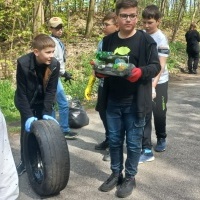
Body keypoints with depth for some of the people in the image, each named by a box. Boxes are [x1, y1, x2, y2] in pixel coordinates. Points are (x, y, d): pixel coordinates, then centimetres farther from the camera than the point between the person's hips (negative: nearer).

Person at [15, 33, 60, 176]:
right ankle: (25, 162, 22)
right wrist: (28, 115, -29)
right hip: (27, 103, -1)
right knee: (27, 131, 4)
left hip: (44, 102, 2)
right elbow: (22, 92, -24)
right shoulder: (23, 63, -28)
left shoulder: (55, 64, -22)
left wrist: (47, 113, -24)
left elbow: (51, 91, -16)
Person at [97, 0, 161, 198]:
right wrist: (99, 70, -7)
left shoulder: (146, 40, -6)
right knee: (114, 140, 14)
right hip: (113, 101, 4)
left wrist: (141, 72, -27)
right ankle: (115, 174, 31)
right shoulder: (108, 40, 8)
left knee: (133, 142, 7)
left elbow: (155, 66, -8)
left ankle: (130, 178, 24)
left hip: (135, 102, -4)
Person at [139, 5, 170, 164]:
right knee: (144, 115, 0)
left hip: (159, 82, -3)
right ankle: (147, 150, 5)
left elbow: (161, 65, -21)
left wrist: (153, 84, -34)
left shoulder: (161, 39, -15)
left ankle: (161, 139, 38)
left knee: (159, 113, 10)